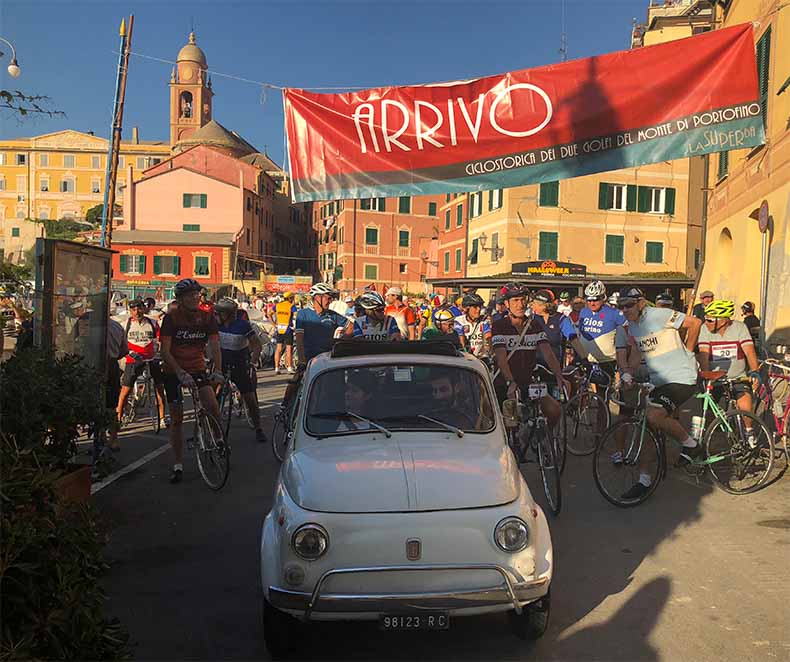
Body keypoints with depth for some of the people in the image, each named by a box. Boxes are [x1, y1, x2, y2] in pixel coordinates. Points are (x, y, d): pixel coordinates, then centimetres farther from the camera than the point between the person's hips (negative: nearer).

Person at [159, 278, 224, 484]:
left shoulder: (207, 317, -5)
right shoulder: (171, 318, -12)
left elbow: (214, 346, -9)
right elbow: (165, 351, -16)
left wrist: (218, 370, -25)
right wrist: (181, 373, -28)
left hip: (198, 369, 1)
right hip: (174, 371, -1)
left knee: (212, 405, -21)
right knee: (176, 418, 2)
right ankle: (178, 465, 13)